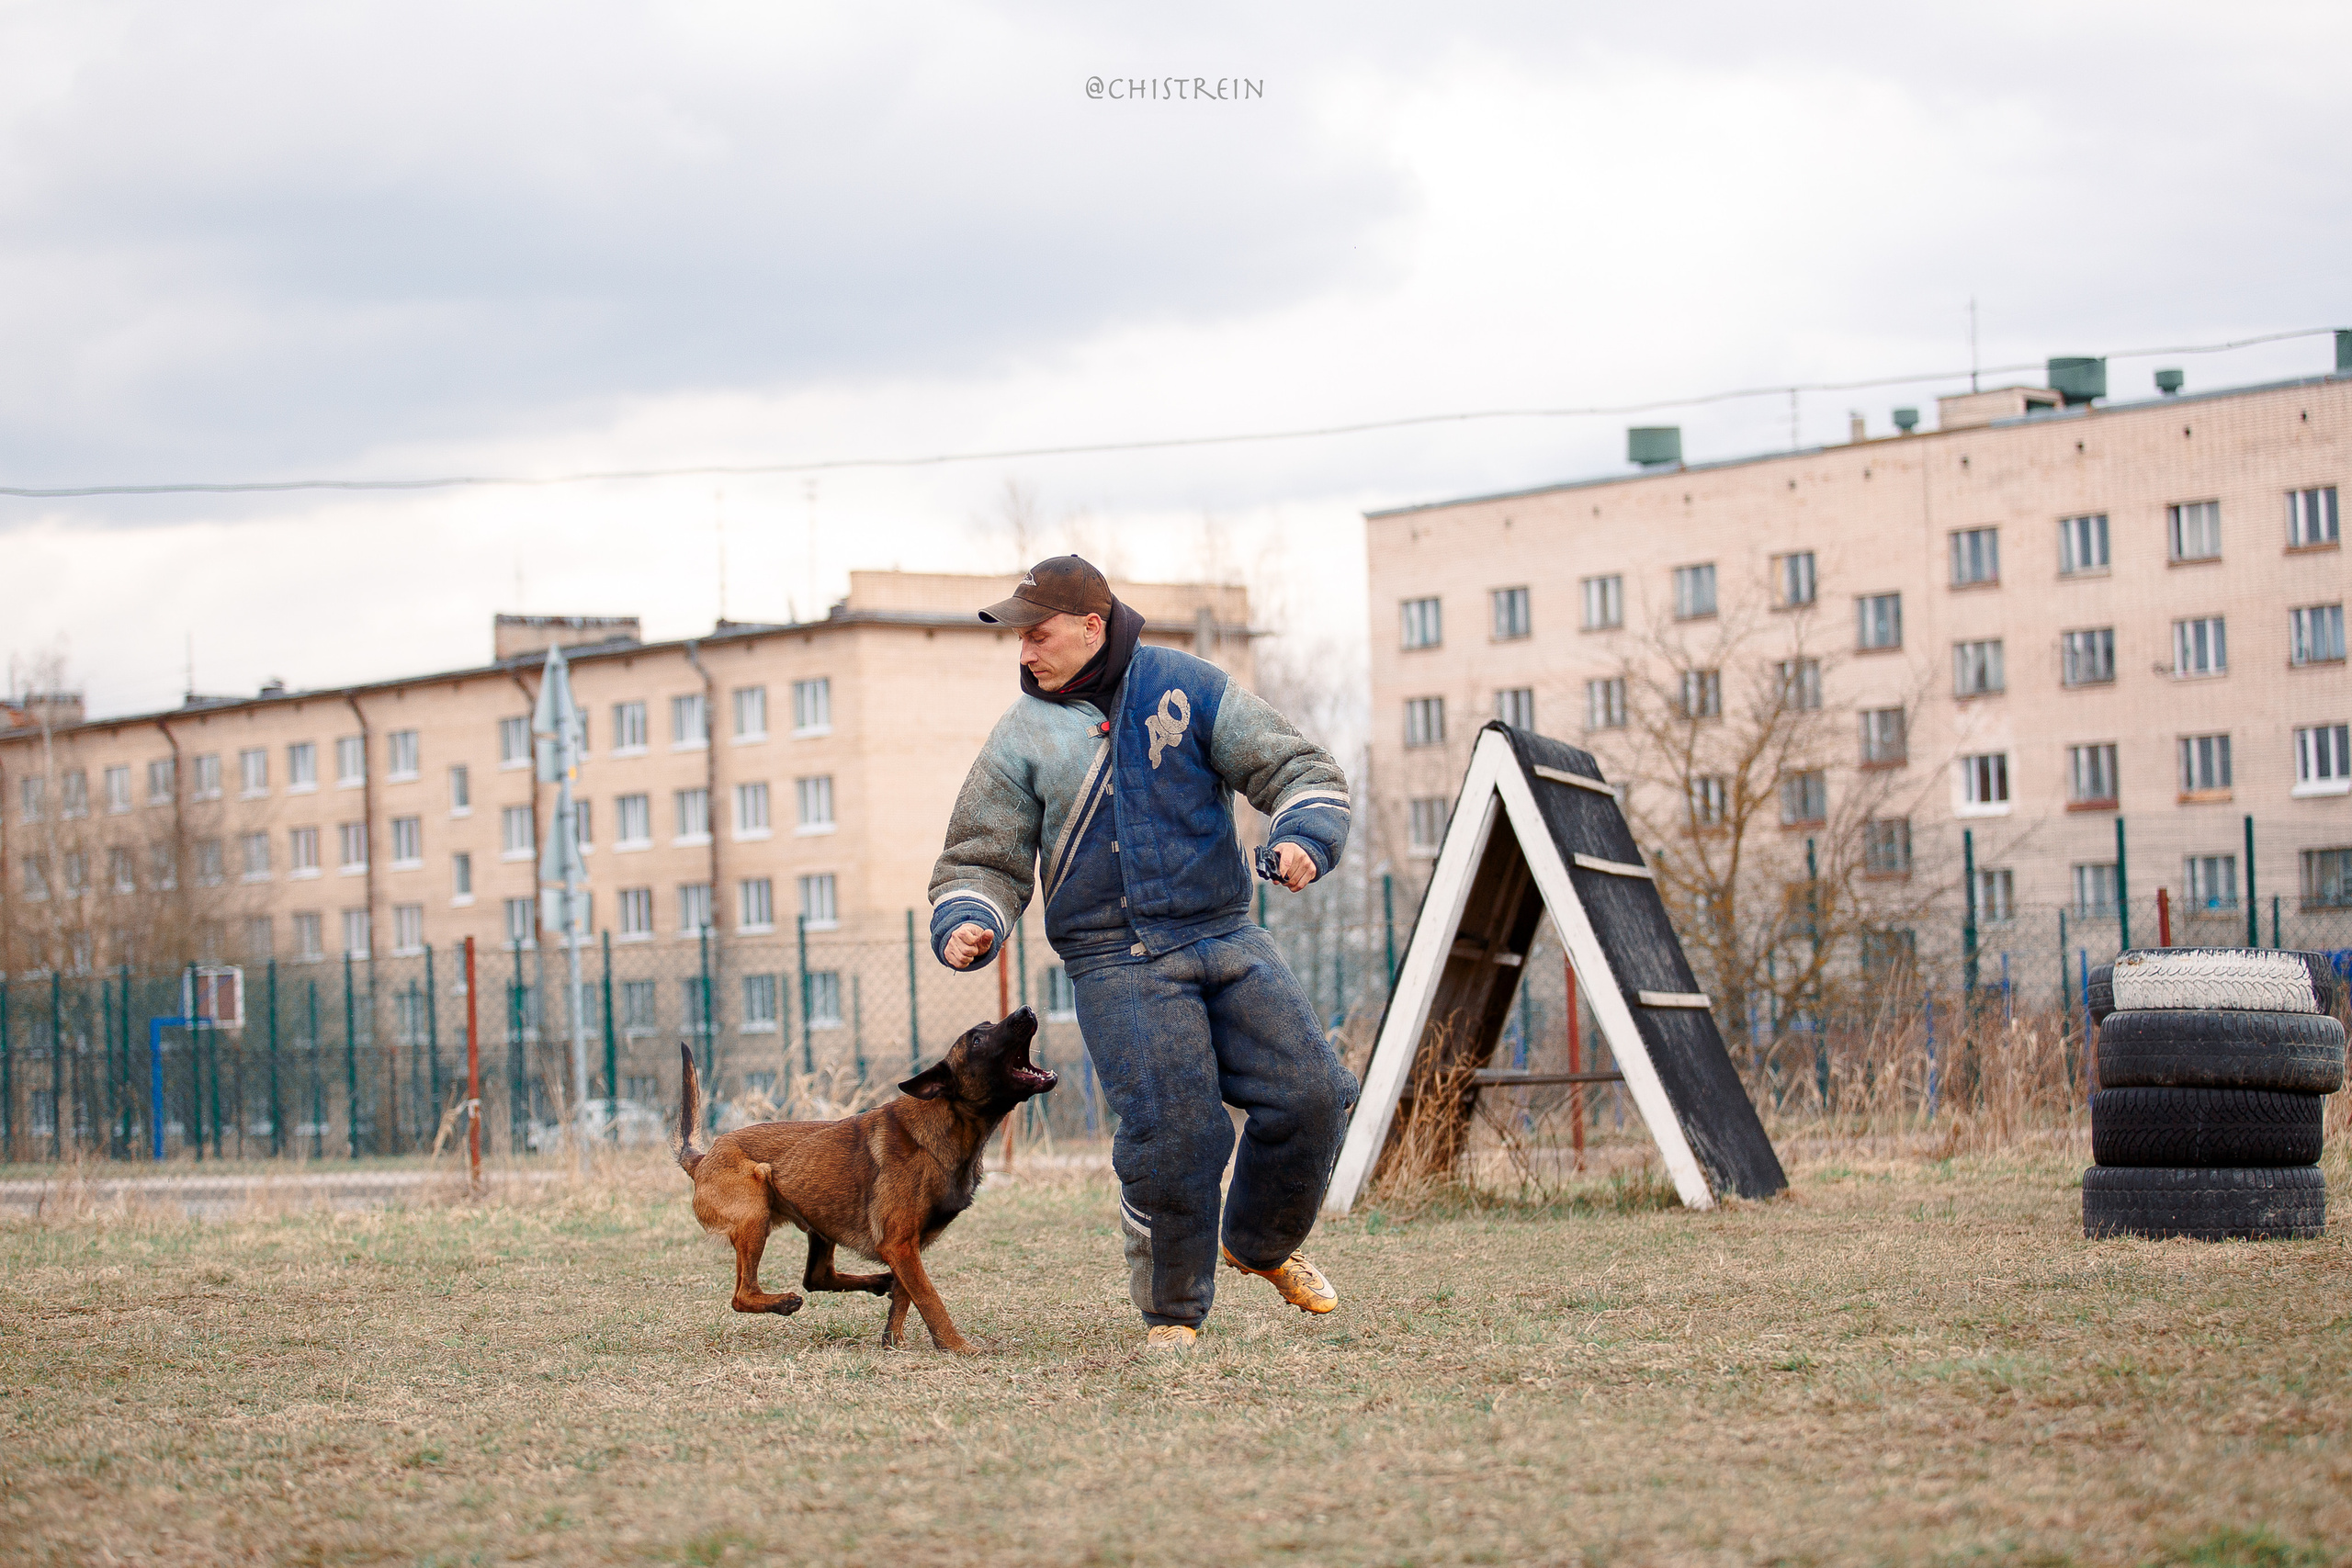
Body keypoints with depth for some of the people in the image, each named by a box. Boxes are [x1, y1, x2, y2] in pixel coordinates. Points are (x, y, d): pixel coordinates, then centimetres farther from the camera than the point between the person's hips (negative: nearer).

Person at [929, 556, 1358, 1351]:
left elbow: (1301, 769, 5)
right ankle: (1171, 1310, 5)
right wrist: (966, 925, -14)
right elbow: (984, 860, 7)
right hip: (1120, 965, -2)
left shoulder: (1190, 688, 4)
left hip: (1227, 937, 2)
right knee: (1173, 1130, -16)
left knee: (1309, 1093, -7)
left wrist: (1304, 838, -15)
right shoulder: (1023, 736, 3)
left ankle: (1261, 1244, 21)